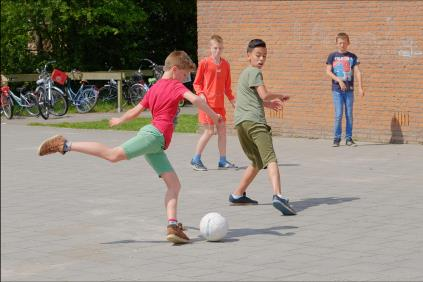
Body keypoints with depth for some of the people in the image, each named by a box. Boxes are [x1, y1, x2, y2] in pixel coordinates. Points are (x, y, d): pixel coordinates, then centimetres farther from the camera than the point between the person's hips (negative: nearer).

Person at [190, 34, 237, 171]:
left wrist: (232, 100, 15)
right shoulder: (204, 63, -6)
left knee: (222, 130, 7)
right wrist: (201, 94, -16)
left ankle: (222, 161, 16)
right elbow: (196, 83, -1)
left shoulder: (225, 64, 8)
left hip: (219, 103, 6)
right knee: (209, 131, -7)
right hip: (207, 102, -6)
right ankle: (195, 160, 4)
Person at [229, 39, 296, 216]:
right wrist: (280, 97, 3)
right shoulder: (255, 72, -1)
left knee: (257, 162, 23)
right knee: (270, 158, -23)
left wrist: (267, 104, 30)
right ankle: (278, 196, -42)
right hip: (254, 121, -9)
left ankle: (237, 195, 28)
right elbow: (264, 94, -14)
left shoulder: (245, 73, 27)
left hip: (240, 122, 9)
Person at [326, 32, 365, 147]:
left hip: (349, 89, 2)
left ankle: (349, 138, 10)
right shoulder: (332, 56, 4)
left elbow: (357, 72, 3)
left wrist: (360, 87, -6)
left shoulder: (352, 57, 8)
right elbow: (328, 71, -2)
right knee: (338, 114, -6)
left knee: (349, 115, 4)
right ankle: (336, 139, 2)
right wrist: (339, 80, -15)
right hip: (337, 89, -2)